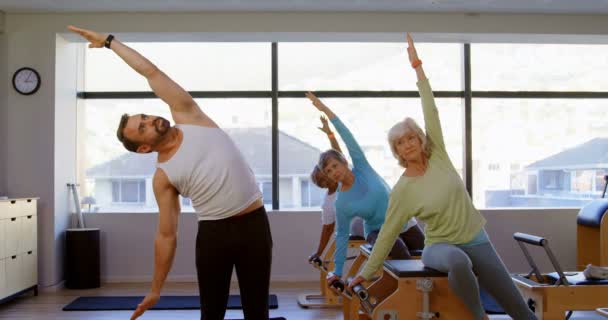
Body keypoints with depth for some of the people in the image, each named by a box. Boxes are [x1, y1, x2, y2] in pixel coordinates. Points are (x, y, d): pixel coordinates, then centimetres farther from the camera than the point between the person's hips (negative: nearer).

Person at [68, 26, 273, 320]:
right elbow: (166, 235, 4)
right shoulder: (163, 177, 1)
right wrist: (155, 289, 5)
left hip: (253, 224, 1)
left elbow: (151, 72, 3)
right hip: (213, 233, -1)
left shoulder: (188, 116, 3)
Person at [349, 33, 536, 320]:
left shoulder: (437, 154, -4)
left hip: (475, 240, 3)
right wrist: (367, 272, -5)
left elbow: (431, 111, -8)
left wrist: (417, 66, -11)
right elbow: (388, 233, -6)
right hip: (440, 245, -3)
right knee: (459, 263, -41)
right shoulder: (402, 190, -10)